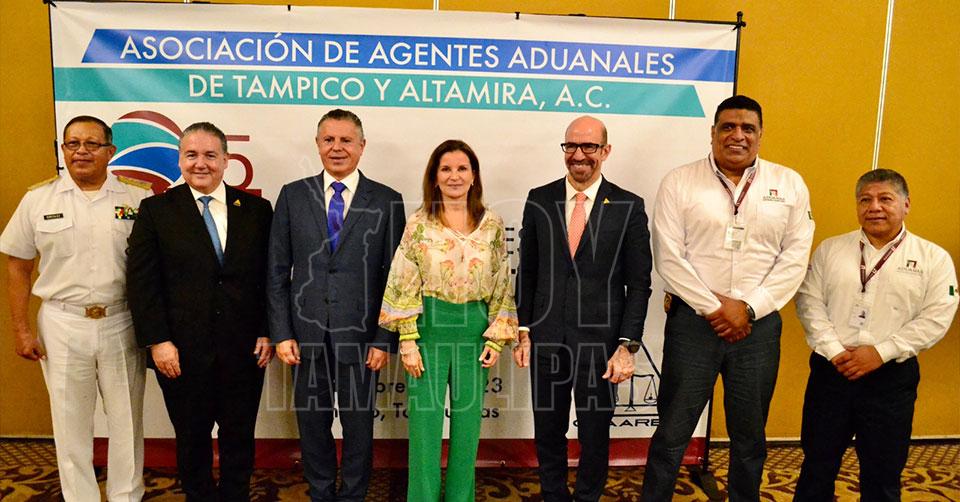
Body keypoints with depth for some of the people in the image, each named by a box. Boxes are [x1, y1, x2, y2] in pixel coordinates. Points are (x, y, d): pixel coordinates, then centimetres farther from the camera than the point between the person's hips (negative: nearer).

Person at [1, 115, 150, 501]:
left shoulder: (139, 199, -2)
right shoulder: (38, 200, 2)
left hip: (122, 324, 0)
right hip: (62, 325, 1)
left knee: (127, 419, 11)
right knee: (70, 423, 12)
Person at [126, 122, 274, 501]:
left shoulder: (256, 209, 3)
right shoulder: (156, 210, 0)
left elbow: (270, 277, 3)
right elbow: (141, 281, -4)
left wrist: (267, 333, -2)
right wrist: (158, 341, -10)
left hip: (244, 349, 1)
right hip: (182, 351, -1)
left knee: (239, 437, 13)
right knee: (192, 438, 15)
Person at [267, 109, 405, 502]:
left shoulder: (387, 201, -1)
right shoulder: (293, 196, 4)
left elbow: (394, 276, -2)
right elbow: (277, 271, 4)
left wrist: (383, 339, -6)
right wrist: (281, 333, -1)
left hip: (359, 335, -1)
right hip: (306, 333, 2)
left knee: (358, 424, 12)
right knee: (312, 422, 14)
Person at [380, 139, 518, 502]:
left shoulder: (492, 225, 3)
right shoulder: (419, 224, -2)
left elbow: (501, 286, 5)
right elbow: (405, 287, -3)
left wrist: (496, 339, 0)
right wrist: (407, 339, -8)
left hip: (474, 330, 2)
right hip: (429, 327, -2)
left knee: (468, 423, 11)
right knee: (425, 422, 4)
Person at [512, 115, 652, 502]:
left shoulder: (629, 207, -3)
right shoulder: (539, 200, 2)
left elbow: (639, 284, -3)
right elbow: (527, 272, 6)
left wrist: (627, 345, -8)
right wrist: (524, 331, 3)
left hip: (600, 341, -2)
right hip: (546, 340, 2)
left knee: (595, 435, 13)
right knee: (548, 432, 15)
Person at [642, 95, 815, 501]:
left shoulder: (789, 184, 6)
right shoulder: (679, 182, 0)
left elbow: (795, 257, 1)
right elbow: (669, 257, -6)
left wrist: (749, 308, -8)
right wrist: (713, 308, -11)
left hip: (759, 324, 2)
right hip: (693, 319, -2)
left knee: (750, 434, 16)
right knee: (673, 429, 6)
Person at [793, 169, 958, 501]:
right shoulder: (830, 249, 6)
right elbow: (810, 302, 0)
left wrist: (881, 352, -14)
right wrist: (834, 351, -11)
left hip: (892, 378, -1)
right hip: (830, 371, 1)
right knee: (817, 464, 11)